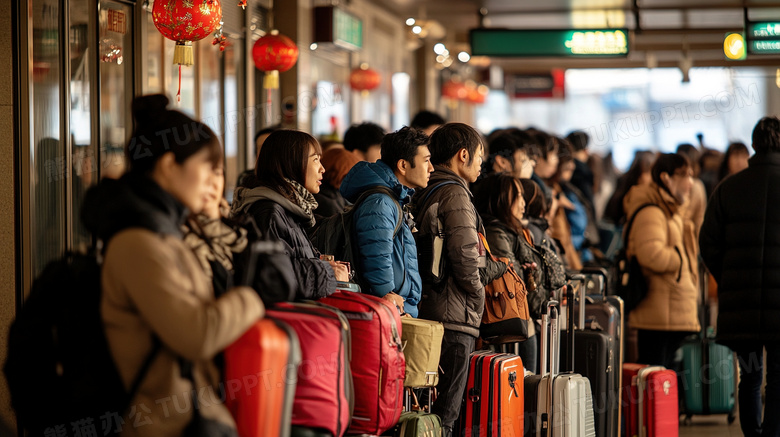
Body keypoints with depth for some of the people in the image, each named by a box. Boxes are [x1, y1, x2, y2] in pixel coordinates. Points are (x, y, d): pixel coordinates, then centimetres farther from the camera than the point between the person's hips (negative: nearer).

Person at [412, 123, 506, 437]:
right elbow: (465, 258, -18)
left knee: (432, 410, 11)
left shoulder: (426, 193, 19)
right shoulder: (455, 194, -11)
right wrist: (478, 296, -1)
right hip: (455, 316, -10)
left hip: (429, 310, 10)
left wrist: (503, 267, 27)